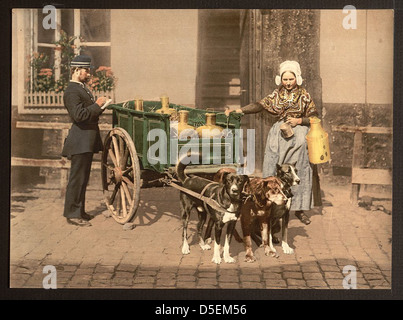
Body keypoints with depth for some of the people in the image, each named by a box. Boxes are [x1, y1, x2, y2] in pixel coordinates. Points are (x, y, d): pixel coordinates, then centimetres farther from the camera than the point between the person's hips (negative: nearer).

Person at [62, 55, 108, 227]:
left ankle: (79, 210, 24)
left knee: (83, 178, 15)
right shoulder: (72, 92, -15)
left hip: (87, 141, 10)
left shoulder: (82, 88, 17)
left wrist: (99, 106, 6)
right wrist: (97, 105, -18)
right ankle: (72, 214, 2)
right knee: (77, 178, -5)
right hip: (80, 141, -10)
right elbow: (79, 115, -26)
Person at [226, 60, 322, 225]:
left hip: (299, 134, -2)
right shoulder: (277, 94, 8)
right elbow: (260, 105, 3)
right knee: (275, 170, -2)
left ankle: (299, 208, 8)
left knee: (299, 171, -2)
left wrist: (299, 121, -13)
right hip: (279, 135, 2)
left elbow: (314, 117, 4)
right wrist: (238, 111, -5)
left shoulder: (304, 95, 2)